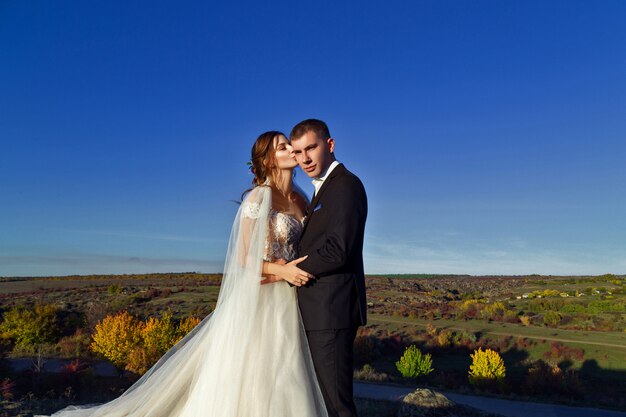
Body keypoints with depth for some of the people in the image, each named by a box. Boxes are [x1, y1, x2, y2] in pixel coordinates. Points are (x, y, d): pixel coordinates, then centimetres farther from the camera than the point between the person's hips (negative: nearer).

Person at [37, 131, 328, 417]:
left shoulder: (298, 197, 9)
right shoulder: (259, 197, -11)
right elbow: (245, 258, -12)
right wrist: (282, 270, -18)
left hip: (288, 301, 7)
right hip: (259, 300, -6)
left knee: (281, 378, 13)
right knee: (249, 378, 4)